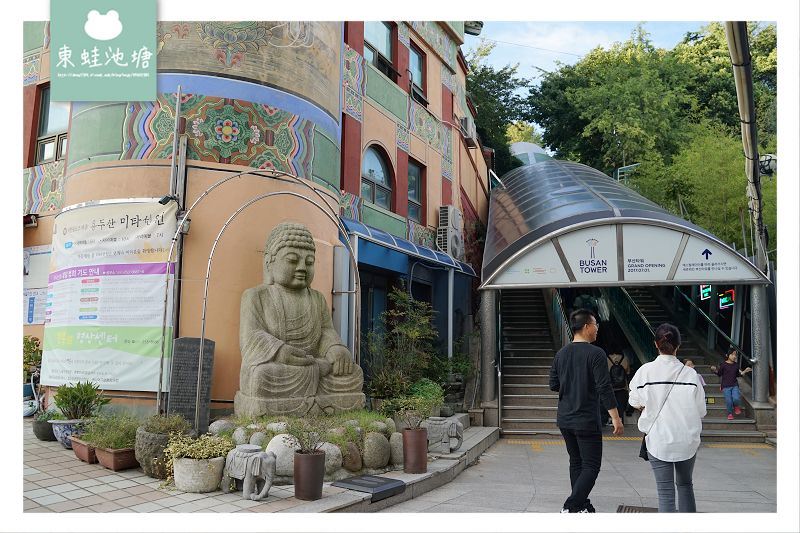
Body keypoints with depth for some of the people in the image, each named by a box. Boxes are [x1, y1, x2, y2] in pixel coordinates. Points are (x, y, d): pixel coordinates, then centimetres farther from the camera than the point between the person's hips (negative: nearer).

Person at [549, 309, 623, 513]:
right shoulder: (595, 354, -13)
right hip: (587, 421, -7)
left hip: (564, 420, 7)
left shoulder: (560, 354, 6)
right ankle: (571, 507, -7)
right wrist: (616, 418, -11)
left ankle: (582, 506, 25)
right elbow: (604, 388, -16)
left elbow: (553, 385, 9)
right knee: (591, 466, 1)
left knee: (576, 463, 17)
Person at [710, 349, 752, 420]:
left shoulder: (736, 365, 8)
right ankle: (730, 414, 16)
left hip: (734, 385, 2)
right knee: (728, 400, -8)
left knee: (736, 398, -19)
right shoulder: (724, 364, -4)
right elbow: (719, 374, 0)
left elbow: (737, 374, 20)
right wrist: (715, 370, -18)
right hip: (726, 386, -2)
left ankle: (736, 406, 16)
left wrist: (744, 371, 10)